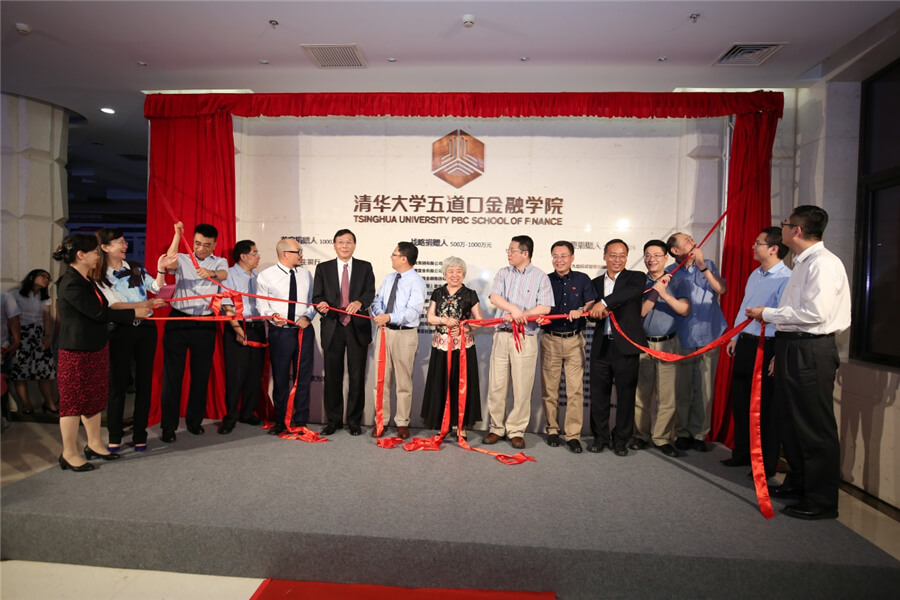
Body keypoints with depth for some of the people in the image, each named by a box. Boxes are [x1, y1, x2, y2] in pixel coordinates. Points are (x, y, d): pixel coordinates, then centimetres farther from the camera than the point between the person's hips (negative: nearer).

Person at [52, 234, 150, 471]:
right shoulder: (70, 284, -19)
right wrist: (133, 313, -13)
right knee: (74, 401, 2)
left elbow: (101, 310, 12)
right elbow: (98, 313, -21)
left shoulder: (87, 281, 10)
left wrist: (137, 312, 9)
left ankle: (94, 445, 28)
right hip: (77, 351, -9)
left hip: (96, 347, 9)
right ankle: (69, 454, 15)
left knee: (94, 399, 16)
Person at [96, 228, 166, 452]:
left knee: (144, 382, 6)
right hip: (121, 332, -3)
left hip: (146, 329, 4)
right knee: (118, 383, 2)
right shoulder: (100, 277, -3)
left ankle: (140, 435, 16)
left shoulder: (135, 268, 9)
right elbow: (113, 305, -14)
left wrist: (161, 269, -5)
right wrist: (144, 304, -25)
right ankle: (114, 437, 15)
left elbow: (156, 288, 10)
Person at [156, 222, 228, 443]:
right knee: (172, 374, 2)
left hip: (205, 324, 1)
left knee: (201, 374, 9)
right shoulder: (182, 259, 7)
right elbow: (169, 262, -17)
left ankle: (194, 420, 24)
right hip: (178, 321, 0)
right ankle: (168, 426, 11)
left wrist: (211, 273, -40)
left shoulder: (219, 262, 6)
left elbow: (223, 275, -18)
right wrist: (177, 235, -23)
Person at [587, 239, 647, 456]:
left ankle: (621, 440, 20)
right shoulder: (596, 282, 14)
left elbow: (634, 291, -22)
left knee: (626, 395, 5)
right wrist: (597, 312, -12)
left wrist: (604, 303, -29)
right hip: (601, 346, 3)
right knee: (598, 394, 8)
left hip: (626, 346, -3)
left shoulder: (635, 277, 2)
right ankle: (600, 437, 23)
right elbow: (592, 313, 11)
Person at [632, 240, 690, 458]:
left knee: (666, 395, -1)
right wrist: (655, 292, -14)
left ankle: (662, 438, 11)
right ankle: (641, 435, 18)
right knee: (640, 394, 5)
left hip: (667, 344, 0)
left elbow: (685, 310, -7)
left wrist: (665, 294, -18)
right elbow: (639, 312, -5)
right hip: (642, 344, 1)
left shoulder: (675, 283, 5)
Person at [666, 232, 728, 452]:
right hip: (683, 340, -1)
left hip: (709, 337, 2)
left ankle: (699, 434, 17)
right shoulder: (670, 273, 3)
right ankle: (682, 433, 17)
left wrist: (703, 267, -14)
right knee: (682, 390, 3)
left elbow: (721, 289, -6)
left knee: (705, 390, 4)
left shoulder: (708, 265, 10)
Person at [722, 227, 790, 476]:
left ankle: (767, 464, 19)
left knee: (765, 407, 3)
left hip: (767, 348, -8)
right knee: (740, 400, 16)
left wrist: (777, 356, -23)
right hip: (745, 344, 9)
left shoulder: (786, 278, -15)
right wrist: (735, 338, 18)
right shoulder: (755, 275, 12)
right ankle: (742, 453, 32)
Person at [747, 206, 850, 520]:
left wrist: (767, 313, -15)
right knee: (792, 421, 20)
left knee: (815, 428, 0)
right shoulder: (802, 263, 15)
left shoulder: (824, 263, -15)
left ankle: (822, 501, 13)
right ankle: (798, 483, 36)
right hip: (792, 347, 10)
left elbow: (815, 313, -24)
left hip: (811, 351, -10)